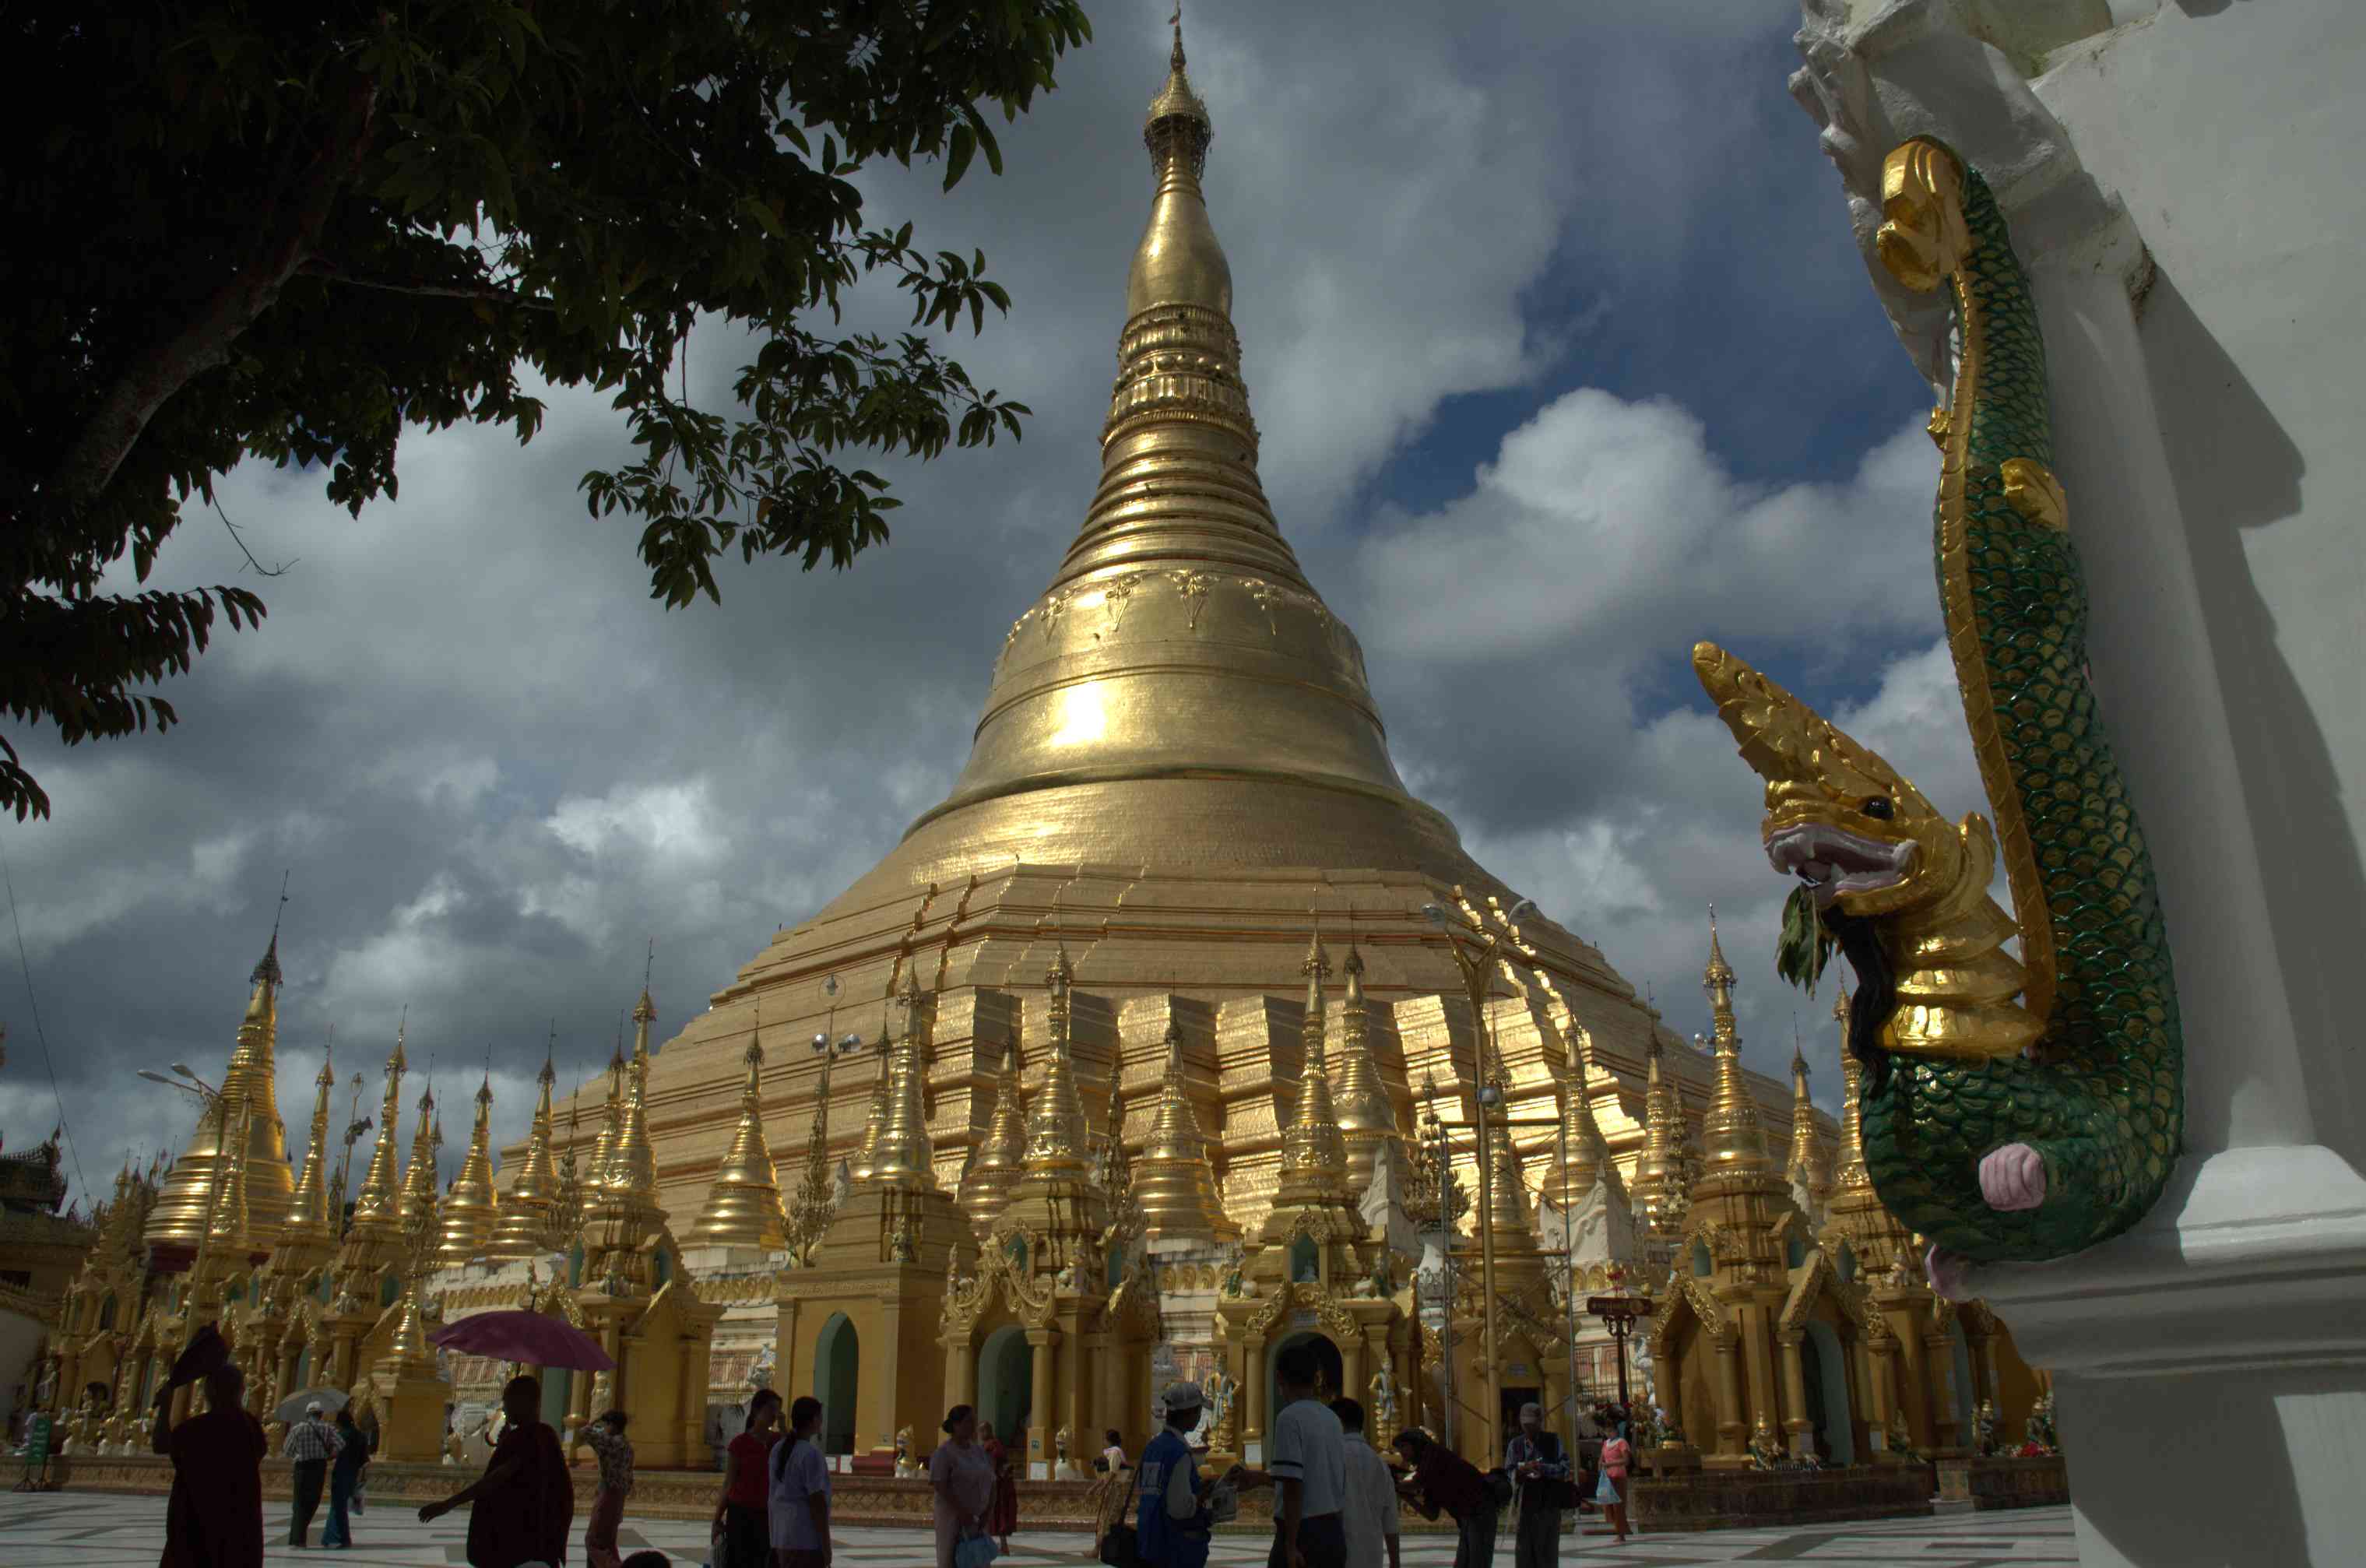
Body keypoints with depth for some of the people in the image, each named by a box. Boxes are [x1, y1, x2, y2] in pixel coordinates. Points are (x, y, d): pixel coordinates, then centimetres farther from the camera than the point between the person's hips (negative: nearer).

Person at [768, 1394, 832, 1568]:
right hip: (805, 1542, -8)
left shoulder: (777, 1450, 10)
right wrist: (827, 1545, -13)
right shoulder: (811, 1454, -15)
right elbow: (817, 1502, -17)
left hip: (779, 1540, 8)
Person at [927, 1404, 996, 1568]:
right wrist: (963, 1513, -22)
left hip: (977, 1519, 6)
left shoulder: (979, 1452, 11)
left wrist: (987, 1513, -6)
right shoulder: (943, 1453, -8)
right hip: (953, 1518, -6)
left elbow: (991, 1484, 8)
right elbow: (941, 1487, -17)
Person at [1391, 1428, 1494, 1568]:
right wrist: (1406, 1496, 4)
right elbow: (1432, 1515, 14)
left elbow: (1416, 1485, -12)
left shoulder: (1434, 1451, -5)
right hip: (1467, 1519, 10)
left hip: (1480, 1512, -10)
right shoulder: (1430, 1480, 18)